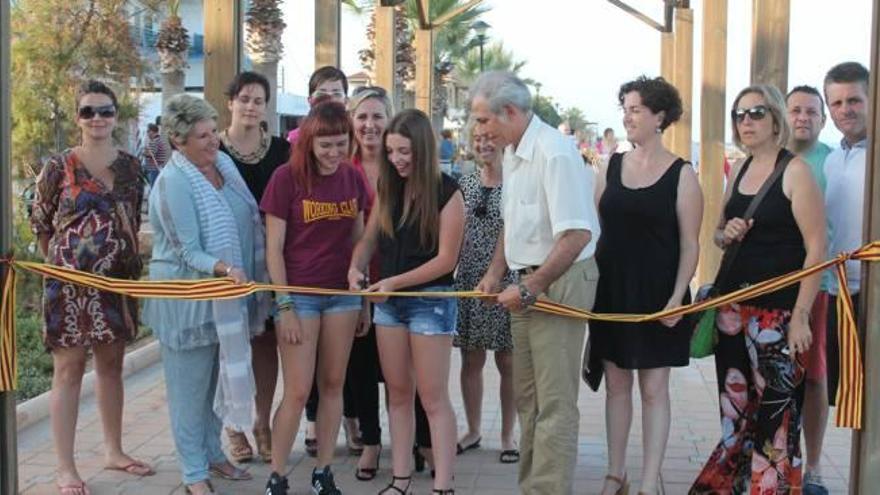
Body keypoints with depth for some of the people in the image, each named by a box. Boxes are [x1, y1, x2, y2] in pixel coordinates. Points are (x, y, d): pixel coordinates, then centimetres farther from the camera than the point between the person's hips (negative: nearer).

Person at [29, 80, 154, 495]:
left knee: (111, 365, 14)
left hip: (117, 281, 4)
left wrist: (131, 263, 9)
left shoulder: (130, 166, 5)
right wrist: (63, 262, 5)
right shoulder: (58, 166, -7)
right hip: (70, 282, -4)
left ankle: (114, 451, 28)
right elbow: (40, 223, 2)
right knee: (69, 370, 2)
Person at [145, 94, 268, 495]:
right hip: (188, 296, -7)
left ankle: (212, 453, 35)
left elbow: (246, 223, 14)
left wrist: (252, 276, 10)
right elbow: (189, 252, -22)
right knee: (190, 385, 6)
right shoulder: (173, 183, -20)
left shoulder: (224, 163, 2)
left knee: (217, 378, 18)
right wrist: (225, 269, -38)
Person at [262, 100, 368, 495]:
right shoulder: (286, 177, -10)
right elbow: (274, 248, -8)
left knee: (333, 385, 10)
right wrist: (284, 306, -12)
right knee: (298, 391, -2)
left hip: (343, 293, 4)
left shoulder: (353, 177, 3)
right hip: (300, 294, -4)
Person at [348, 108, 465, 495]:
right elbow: (369, 239, 9)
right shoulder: (388, 187, 5)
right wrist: (356, 267, -12)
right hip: (387, 299, 5)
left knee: (433, 397, -2)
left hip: (430, 299, -5)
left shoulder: (446, 191, -11)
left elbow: (446, 259, -13)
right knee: (398, 392, 11)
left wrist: (395, 281, -19)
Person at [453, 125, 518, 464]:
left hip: (506, 284, -4)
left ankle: (507, 435, 20)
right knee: (471, 361, 11)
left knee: (508, 363, 6)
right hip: (468, 283, 4)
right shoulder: (464, 185, 8)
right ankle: (473, 431, 27)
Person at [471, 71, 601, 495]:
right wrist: (495, 272, 12)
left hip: (560, 283, -10)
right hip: (528, 284, 10)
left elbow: (577, 235, -26)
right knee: (526, 395, 17)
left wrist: (531, 287, -20)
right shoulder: (513, 153, 11)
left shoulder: (554, 153, -20)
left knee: (554, 402, -3)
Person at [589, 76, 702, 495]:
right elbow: (595, 230, 11)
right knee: (616, 384, 11)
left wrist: (677, 297, -16)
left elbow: (690, 244, -6)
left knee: (653, 388, 1)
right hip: (612, 291, 4)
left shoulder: (681, 174, -5)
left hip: (656, 295, -4)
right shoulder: (611, 167, 7)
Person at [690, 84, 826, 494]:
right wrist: (726, 234, -1)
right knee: (736, 410, 11)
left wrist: (801, 316, -17)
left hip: (777, 311, -6)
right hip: (734, 305, 6)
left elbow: (816, 249, -11)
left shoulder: (795, 171, -7)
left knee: (775, 414, -4)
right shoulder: (739, 170, 12)